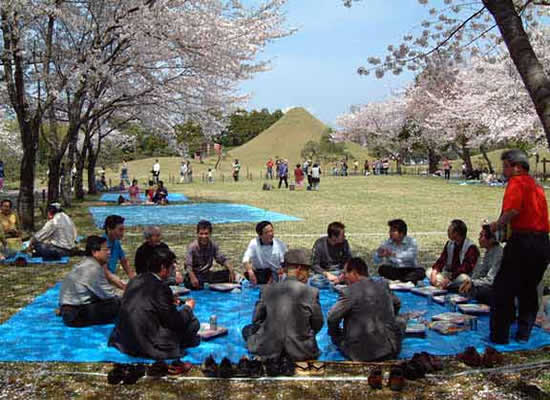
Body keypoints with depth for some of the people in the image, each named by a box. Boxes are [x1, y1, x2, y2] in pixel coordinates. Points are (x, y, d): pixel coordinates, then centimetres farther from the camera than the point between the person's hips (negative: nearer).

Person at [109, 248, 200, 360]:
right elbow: (176, 322, -13)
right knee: (193, 322, 0)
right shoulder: (161, 288, -19)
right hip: (148, 346, -8)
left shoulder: (135, 280, 4)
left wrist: (169, 303, 19)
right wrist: (188, 307, 7)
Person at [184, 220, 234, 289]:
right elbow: (188, 265, -27)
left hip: (207, 274, 4)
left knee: (229, 274, -13)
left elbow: (222, 259, -1)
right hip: (196, 275, -4)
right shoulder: (192, 246, -17)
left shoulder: (213, 245, -4)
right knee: (193, 284, -36)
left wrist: (231, 270, -18)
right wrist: (193, 277, -45)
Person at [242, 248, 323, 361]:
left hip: (269, 350, 1)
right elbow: (317, 325, -1)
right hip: (300, 352, -1)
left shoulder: (267, 290, -5)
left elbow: (256, 320, 4)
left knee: (247, 329, 27)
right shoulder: (311, 292, -12)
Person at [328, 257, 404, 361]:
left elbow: (331, 318, -12)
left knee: (335, 335, 21)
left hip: (363, 354, -4)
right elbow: (396, 303, 21)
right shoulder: (383, 284, 4)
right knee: (400, 322, 31)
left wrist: (335, 335, 7)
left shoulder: (349, 292, -12)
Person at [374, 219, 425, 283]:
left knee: (421, 271, -29)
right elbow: (377, 261, -1)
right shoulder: (387, 243, 3)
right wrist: (380, 255, -25)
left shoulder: (411, 241, -3)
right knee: (382, 269, -26)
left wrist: (393, 254, -34)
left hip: (409, 270, -2)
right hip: (393, 271, 2)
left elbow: (412, 255, -24)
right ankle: (411, 280, -33)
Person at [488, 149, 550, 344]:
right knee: (529, 291, 19)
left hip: (523, 240, -8)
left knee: (503, 290, 1)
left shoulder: (517, 182, -6)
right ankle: (524, 333, 23)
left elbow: (512, 210, -22)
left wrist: (495, 226, -7)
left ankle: (499, 336, 4)